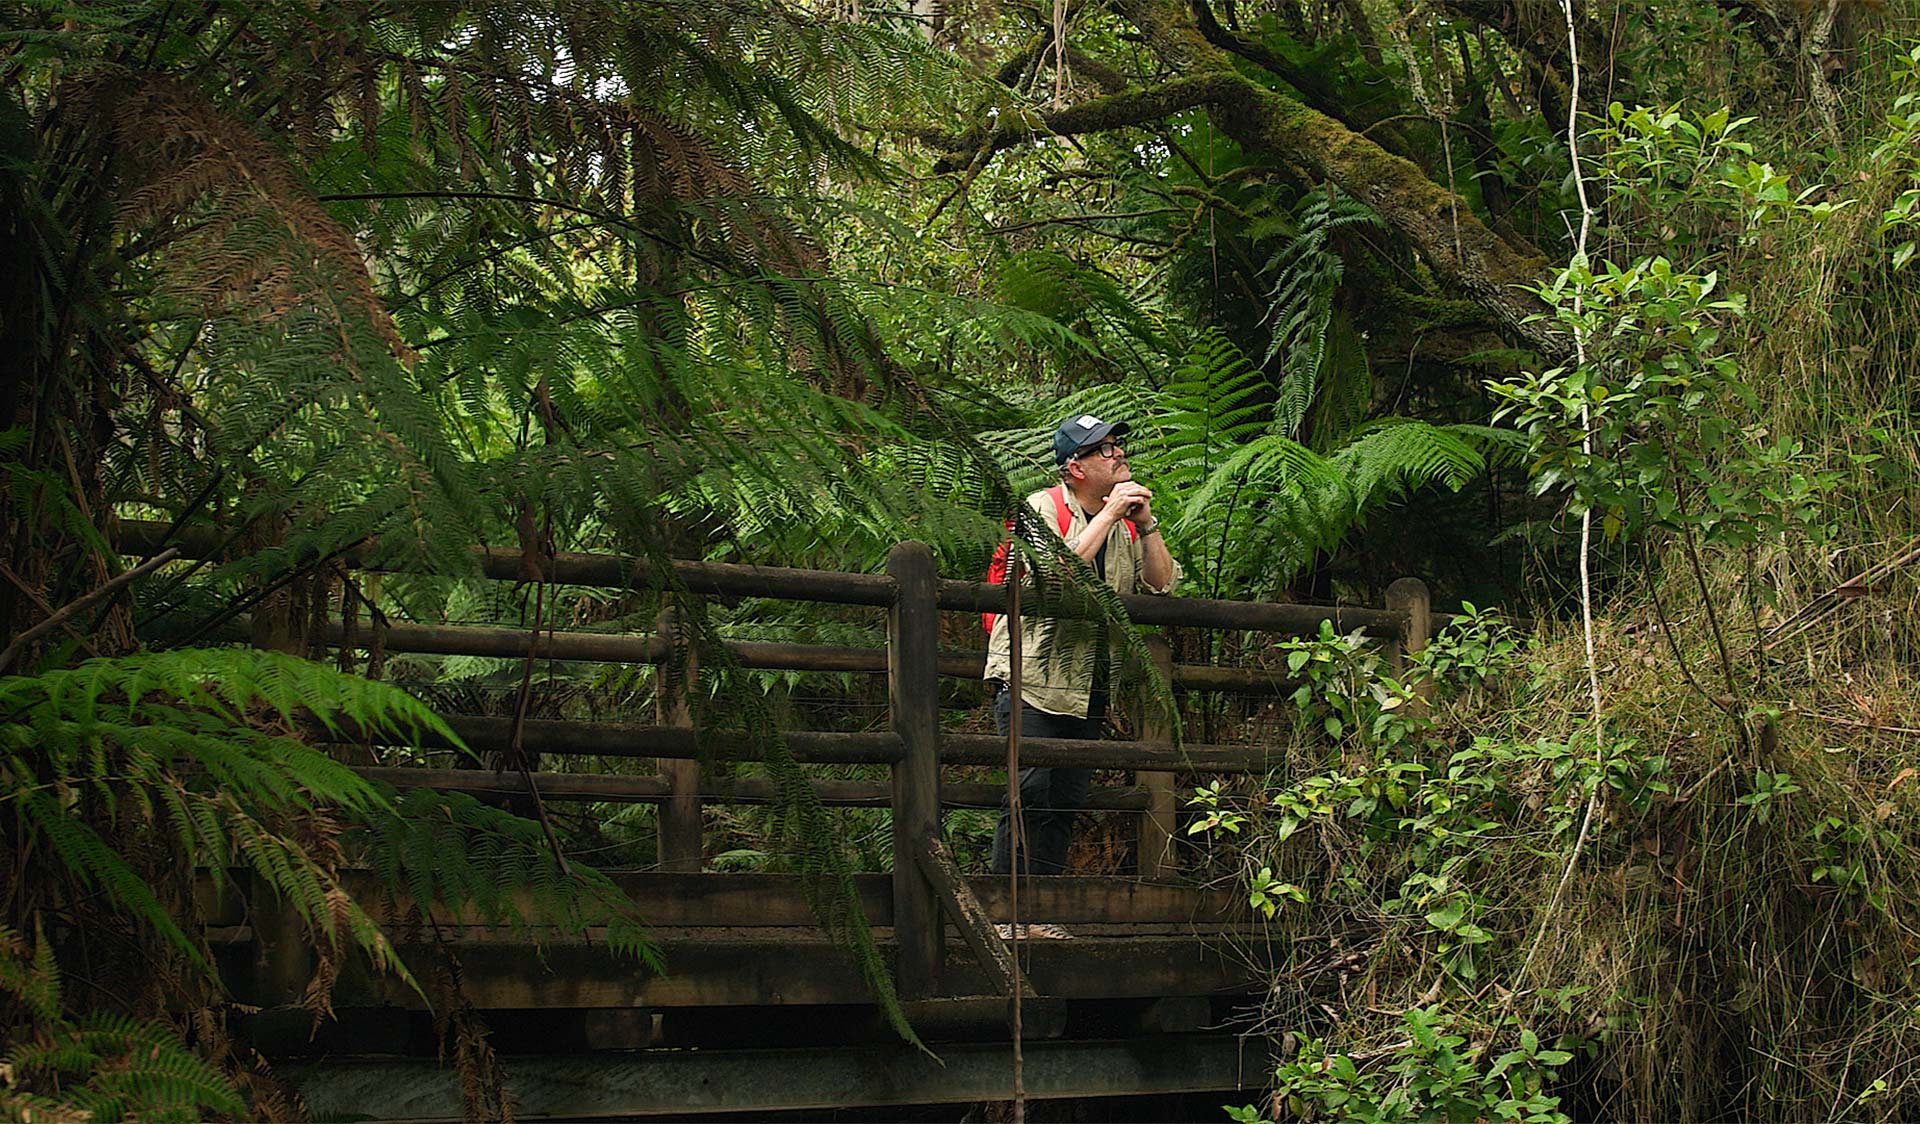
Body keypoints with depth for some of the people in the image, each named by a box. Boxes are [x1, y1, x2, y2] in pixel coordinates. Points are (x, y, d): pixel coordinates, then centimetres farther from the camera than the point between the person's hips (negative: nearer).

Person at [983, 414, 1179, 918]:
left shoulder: (1127, 521, 13)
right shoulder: (1043, 508, -5)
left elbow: (1161, 584, 5)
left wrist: (1145, 523, -6)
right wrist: (1109, 515, -19)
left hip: (1088, 686, 6)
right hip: (1032, 675, -6)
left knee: (1067, 801, 6)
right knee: (1028, 792, -12)